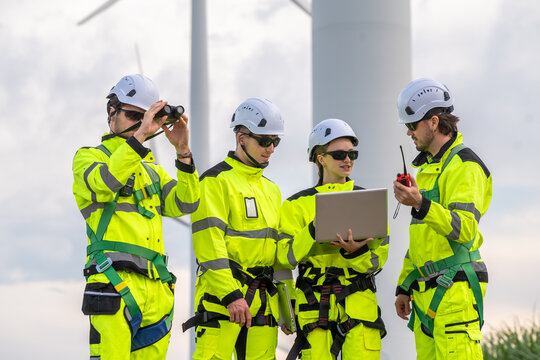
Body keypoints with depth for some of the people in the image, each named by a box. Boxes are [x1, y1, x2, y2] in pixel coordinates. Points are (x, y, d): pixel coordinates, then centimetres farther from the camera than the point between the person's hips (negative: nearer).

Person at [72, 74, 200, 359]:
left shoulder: (152, 170, 27)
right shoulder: (88, 157, 9)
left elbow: (185, 204, 10)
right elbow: (104, 181, -15)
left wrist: (183, 150, -1)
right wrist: (140, 136, -20)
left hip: (157, 291, 6)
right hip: (115, 283, -6)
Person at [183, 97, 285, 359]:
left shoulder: (271, 190, 21)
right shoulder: (216, 181, -4)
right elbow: (209, 242, -14)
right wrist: (230, 295, -22)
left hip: (264, 301, 7)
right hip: (223, 296, -7)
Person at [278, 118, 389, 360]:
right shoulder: (298, 204, 9)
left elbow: (378, 257, 6)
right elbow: (285, 256, -2)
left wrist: (354, 251, -15)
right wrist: (314, 230, -19)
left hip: (359, 302, 1)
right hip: (315, 304, 0)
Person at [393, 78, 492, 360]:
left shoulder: (464, 166, -8)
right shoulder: (428, 167, 22)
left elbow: (464, 230, -20)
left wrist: (420, 204, -33)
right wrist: (404, 287, 23)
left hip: (454, 290, -9)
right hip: (426, 292, 9)